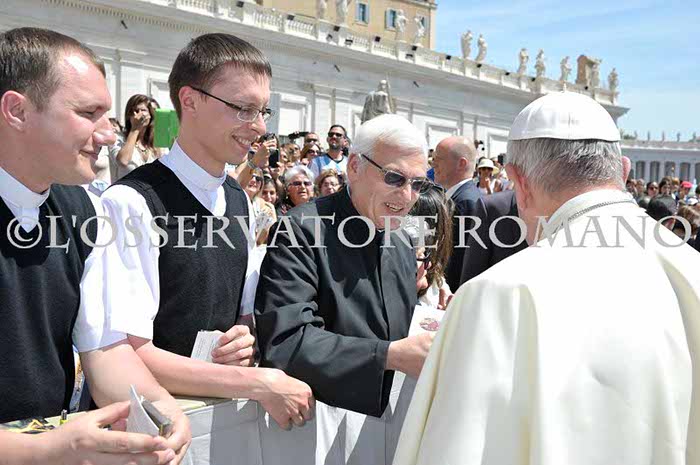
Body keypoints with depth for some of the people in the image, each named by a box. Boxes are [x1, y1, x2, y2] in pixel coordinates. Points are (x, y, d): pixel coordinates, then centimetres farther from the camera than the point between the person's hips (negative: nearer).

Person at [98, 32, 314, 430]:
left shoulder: (241, 203, 8)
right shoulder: (132, 203, -13)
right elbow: (130, 355, -15)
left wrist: (248, 341, -3)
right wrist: (260, 383, -15)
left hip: (223, 408, 7)